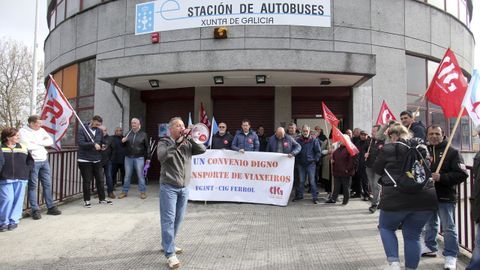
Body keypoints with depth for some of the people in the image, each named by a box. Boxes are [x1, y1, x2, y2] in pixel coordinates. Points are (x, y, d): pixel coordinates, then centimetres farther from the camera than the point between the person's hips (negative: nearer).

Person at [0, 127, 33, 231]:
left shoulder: (23, 147, 11)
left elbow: (30, 160, 13)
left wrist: (25, 171, 2)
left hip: (21, 179, 3)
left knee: (18, 199, 4)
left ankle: (14, 221, 17)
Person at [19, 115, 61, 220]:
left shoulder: (41, 130, 10)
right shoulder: (23, 131, -8)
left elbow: (50, 141, 2)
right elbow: (27, 146, -20)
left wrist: (37, 142, -10)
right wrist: (43, 143, -6)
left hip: (44, 161, 6)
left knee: (47, 184, 10)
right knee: (33, 186, 2)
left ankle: (50, 207, 18)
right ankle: (35, 210, 10)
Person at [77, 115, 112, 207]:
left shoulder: (99, 131, 8)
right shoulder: (82, 129, -7)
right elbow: (80, 143, -19)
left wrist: (102, 146, 0)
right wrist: (93, 144, -27)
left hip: (97, 160, 5)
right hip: (85, 160, -5)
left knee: (100, 180, 9)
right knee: (87, 181, 4)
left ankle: (102, 199, 22)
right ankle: (86, 200, 18)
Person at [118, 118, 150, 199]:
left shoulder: (143, 134, 1)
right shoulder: (128, 134, 11)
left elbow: (147, 147, 0)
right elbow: (124, 145, 18)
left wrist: (148, 158, -4)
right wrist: (123, 141, -5)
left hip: (139, 158, -3)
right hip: (128, 157, 3)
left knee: (140, 175, 0)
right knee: (127, 175, 8)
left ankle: (142, 192, 8)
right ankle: (124, 191, 16)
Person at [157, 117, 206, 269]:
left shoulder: (187, 143, 9)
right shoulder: (164, 142, -4)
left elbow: (202, 149, -3)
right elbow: (161, 157, -22)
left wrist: (190, 138, -11)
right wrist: (177, 143, -24)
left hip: (184, 188, 5)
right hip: (168, 187, -5)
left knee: (178, 218, 14)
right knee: (168, 219, -4)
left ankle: (167, 244, 32)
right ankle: (170, 253, 1)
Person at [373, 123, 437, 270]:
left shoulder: (388, 149, -4)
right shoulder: (421, 147, 11)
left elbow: (377, 169, 9)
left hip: (396, 198, -4)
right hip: (425, 198, 4)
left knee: (386, 228, 18)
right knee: (412, 235, 16)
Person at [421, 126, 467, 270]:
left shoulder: (452, 152, -6)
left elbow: (462, 174, -14)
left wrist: (441, 177, -24)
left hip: (445, 196, -5)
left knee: (448, 227, 2)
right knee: (430, 224, 20)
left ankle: (450, 256, 13)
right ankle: (430, 247, 36)